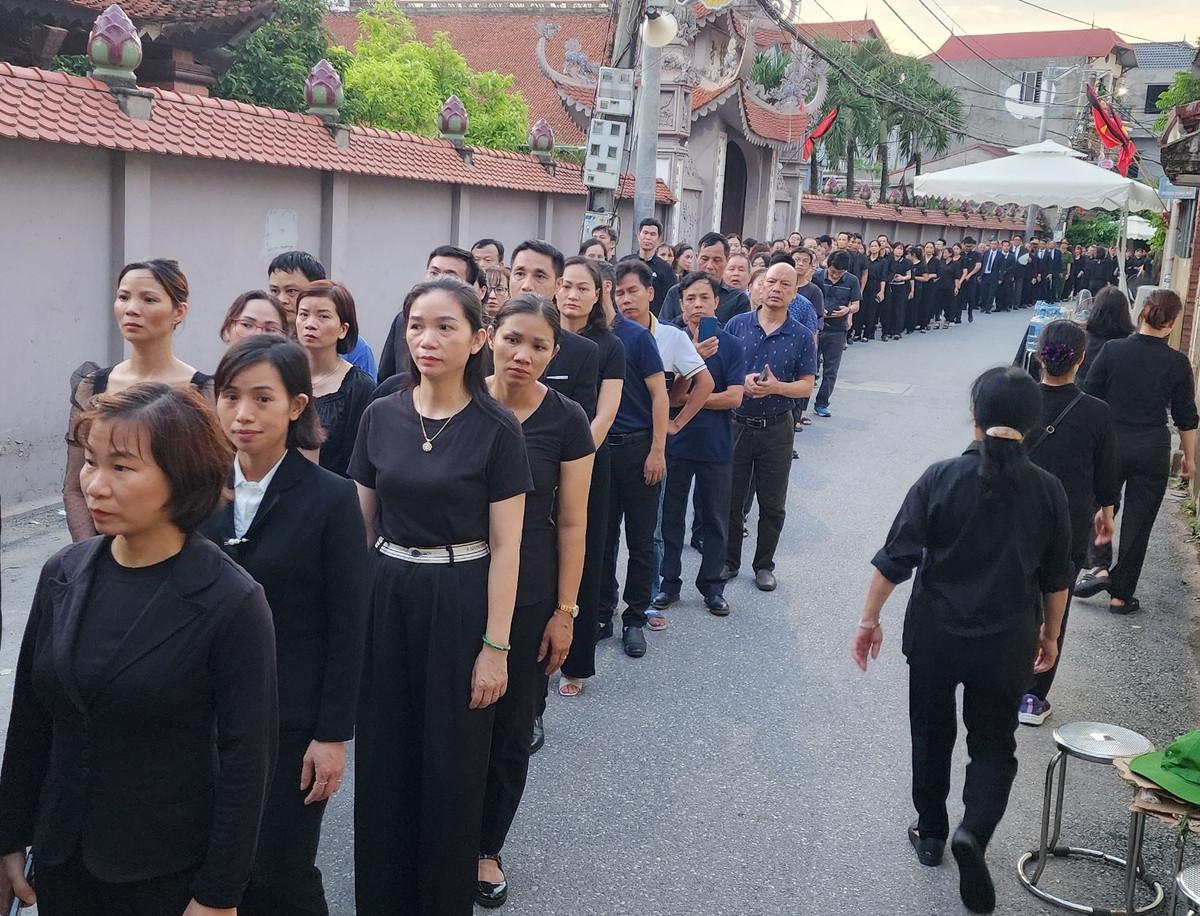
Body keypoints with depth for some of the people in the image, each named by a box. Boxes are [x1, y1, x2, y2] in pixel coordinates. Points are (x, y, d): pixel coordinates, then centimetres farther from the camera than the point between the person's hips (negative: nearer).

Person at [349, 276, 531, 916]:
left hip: (459, 603, -3)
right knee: (383, 761, 11)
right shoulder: (381, 416, 2)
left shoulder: (496, 429, -8)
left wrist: (495, 647, -10)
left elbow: (505, 547, -8)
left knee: (450, 766, 8)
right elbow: (361, 526, 9)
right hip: (385, 598, 4)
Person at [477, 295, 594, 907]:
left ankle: (486, 848, 32)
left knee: (509, 731, 11)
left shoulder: (566, 422, -7)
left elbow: (571, 523, -3)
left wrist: (565, 611, -4)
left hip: (527, 597, 0)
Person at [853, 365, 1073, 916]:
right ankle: (974, 830, -8)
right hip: (1007, 643, 1)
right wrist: (1049, 636, 18)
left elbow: (895, 559, -11)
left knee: (931, 733, 20)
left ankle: (931, 833, 34)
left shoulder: (941, 479, -13)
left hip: (935, 634, 0)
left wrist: (869, 619, 0)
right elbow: (1056, 579, 3)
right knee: (993, 745, 15)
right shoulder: (1047, 490, -7)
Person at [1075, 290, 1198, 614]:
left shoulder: (1112, 350, -9)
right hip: (1153, 451, 0)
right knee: (1138, 521, 10)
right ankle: (1121, 595, 16)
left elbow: (1088, 397, -4)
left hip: (1110, 444, 0)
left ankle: (1098, 566, -1)